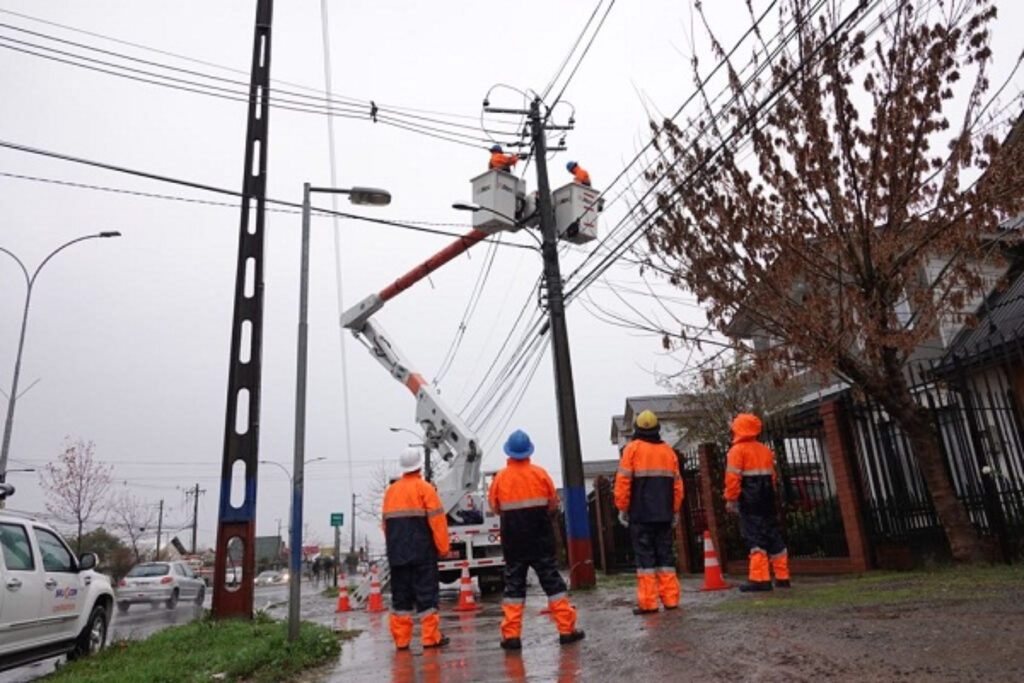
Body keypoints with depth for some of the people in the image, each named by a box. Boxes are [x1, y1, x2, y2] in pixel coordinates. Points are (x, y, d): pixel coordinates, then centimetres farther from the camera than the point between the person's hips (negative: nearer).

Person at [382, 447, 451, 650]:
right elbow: (437, 520, -10)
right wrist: (443, 547, -3)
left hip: (396, 553, 5)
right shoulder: (424, 488, -6)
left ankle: (401, 639, 11)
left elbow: (386, 522, 13)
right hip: (422, 552, -5)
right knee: (426, 593, 1)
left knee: (400, 595, 9)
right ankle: (431, 637, 3)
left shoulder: (391, 491, 11)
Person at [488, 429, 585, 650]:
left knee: (513, 584, 8)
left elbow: (494, 507, 5)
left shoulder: (501, 477, -7)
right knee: (552, 580, 8)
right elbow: (554, 503, 3)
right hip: (541, 538, 0)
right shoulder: (539, 473, -7)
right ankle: (566, 629, 10)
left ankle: (511, 635, 8)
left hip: (513, 539, 0)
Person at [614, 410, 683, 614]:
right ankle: (670, 599, 13)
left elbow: (623, 481, -8)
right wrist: (675, 511, 16)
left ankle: (648, 602, -1)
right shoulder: (668, 450, 10)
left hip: (640, 514, -4)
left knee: (645, 556, -1)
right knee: (665, 555, 12)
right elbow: (677, 484, 10)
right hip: (664, 514, 4)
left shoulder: (633, 448, -3)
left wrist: (622, 508, -1)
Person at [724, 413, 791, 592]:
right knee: (774, 537, 12)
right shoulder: (765, 450, 16)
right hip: (767, 499, 7)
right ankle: (782, 577, 19)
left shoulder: (737, 450, -6)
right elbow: (772, 475, 17)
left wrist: (730, 500, -8)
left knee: (755, 537, -7)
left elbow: (733, 477, -13)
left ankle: (760, 579, -10)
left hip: (749, 501, -7)